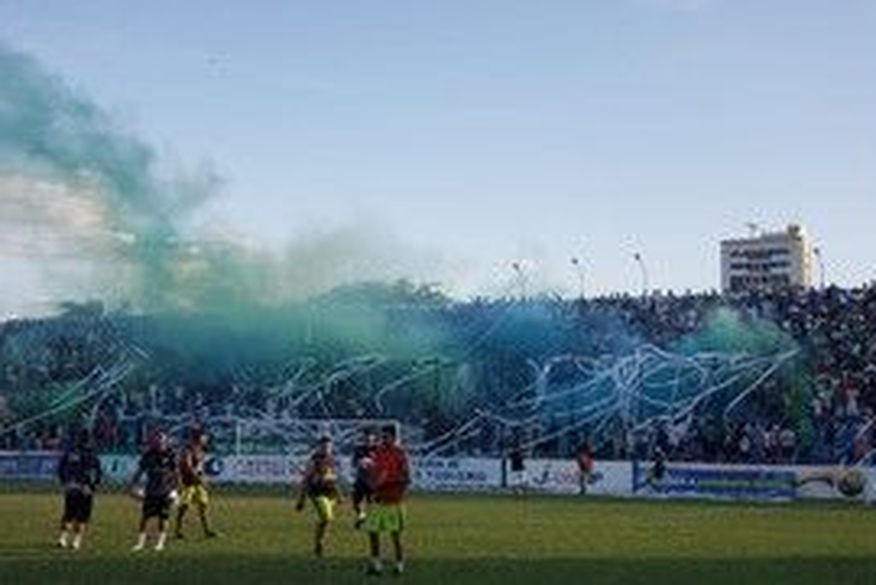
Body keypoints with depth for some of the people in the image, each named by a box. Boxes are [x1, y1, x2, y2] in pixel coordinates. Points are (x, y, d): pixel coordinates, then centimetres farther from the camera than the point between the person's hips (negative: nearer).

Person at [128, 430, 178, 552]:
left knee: (163, 518, 1)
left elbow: (175, 473, 3)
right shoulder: (148, 455, -3)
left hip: (166, 492, -1)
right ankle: (140, 542, 4)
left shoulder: (170, 455, -6)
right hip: (151, 491, 1)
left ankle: (160, 542, 10)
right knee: (144, 516, -2)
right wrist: (132, 486, 4)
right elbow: (139, 472, 5)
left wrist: (174, 489, 3)